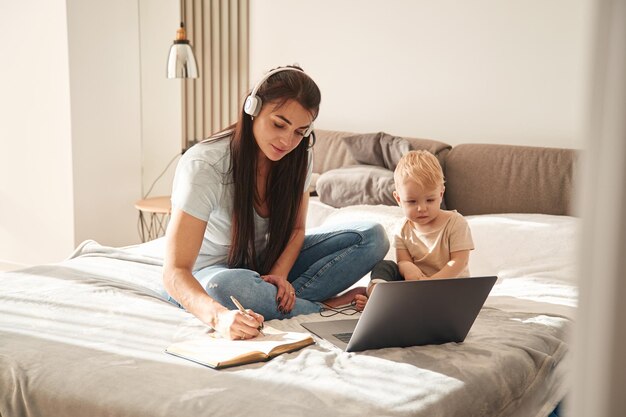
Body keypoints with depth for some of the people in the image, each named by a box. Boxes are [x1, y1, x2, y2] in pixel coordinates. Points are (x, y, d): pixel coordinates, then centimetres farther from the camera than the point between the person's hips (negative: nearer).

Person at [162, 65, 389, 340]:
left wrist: (279, 274, -20)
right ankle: (323, 308, -19)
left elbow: (296, 229, 3)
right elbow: (175, 272, -33)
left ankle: (277, 301, -23)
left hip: (270, 261, 6)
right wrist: (219, 316, -53)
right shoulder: (202, 165, -28)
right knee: (228, 287, -44)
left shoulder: (297, 157, -9)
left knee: (373, 236, -11)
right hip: (209, 273, -5)